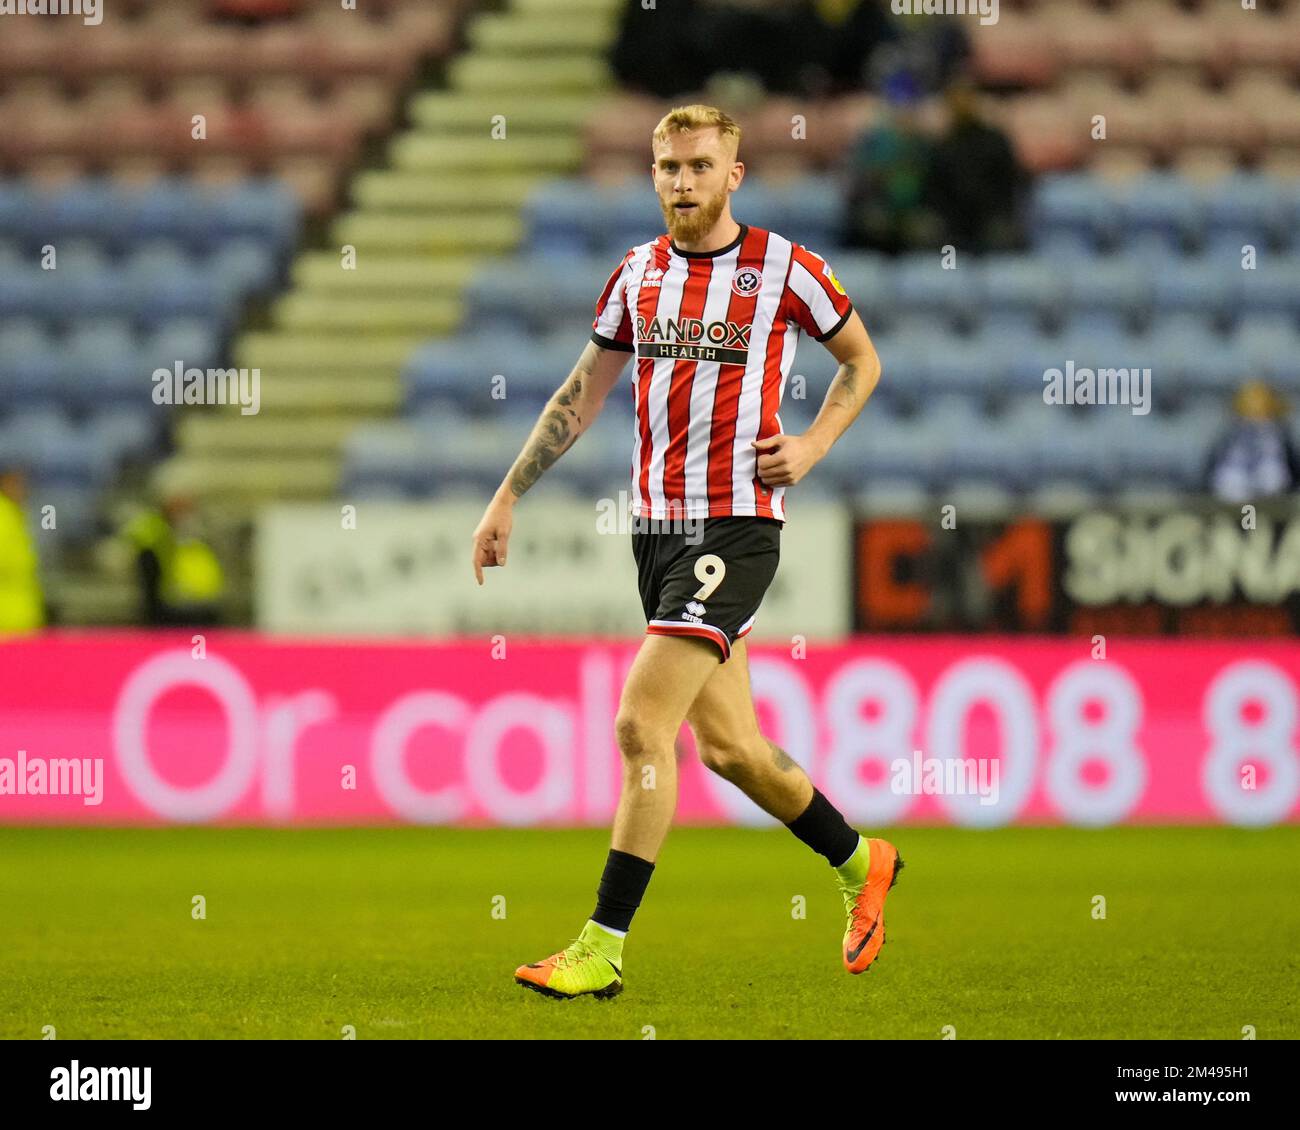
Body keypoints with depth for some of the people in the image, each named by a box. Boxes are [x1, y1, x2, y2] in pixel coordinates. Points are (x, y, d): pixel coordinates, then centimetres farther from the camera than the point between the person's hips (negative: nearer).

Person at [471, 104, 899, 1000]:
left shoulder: (783, 269, -4)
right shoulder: (638, 274, 10)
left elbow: (863, 361, 11)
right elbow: (582, 394, 18)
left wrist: (814, 445, -4)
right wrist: (508, 497, 14)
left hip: (737, 523, -6)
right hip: (656, 524, 6)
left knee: (642, 724, -16)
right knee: (729, 745, 10)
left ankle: (604, 948, -13)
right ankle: (860, 862, 33)